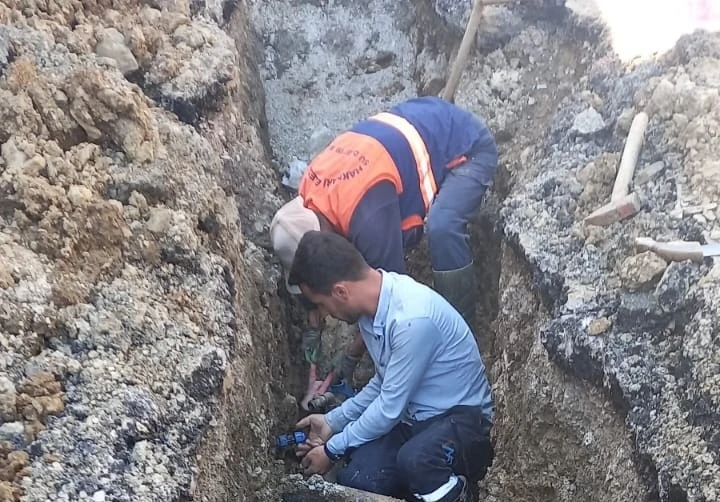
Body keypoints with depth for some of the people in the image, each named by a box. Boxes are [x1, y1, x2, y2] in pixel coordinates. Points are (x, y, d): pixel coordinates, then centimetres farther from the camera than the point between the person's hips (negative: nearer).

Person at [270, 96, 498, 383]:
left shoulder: (367, 218, -36)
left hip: (468, 146, -8)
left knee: (441, 229, -32)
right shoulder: (308, 193, -11)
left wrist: (352, 354, -12)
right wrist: (313, 326, 9)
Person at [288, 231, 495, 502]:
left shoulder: (412, 317, -32)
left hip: (462, 416, -7)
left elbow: (390, 407, -22)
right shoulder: (372, 302, -2)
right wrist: (333, 421, 10)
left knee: (413, 460, -38)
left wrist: (332, 449, -9)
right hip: (413, 415, 7)